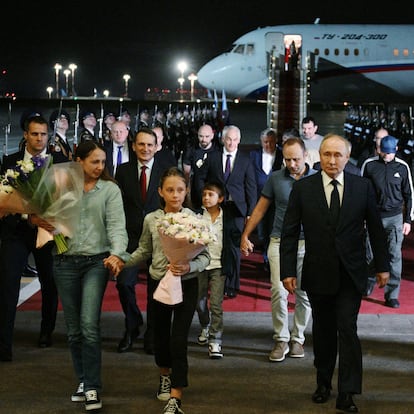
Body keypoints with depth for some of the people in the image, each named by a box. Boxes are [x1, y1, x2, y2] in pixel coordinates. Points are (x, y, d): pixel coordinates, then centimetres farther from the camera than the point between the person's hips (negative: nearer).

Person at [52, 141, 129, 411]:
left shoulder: (110, 189, 0)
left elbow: (117, 224, -10)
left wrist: (117, 253, -25)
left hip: (96, 261, -3)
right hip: (65, 263, 3)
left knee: (89, 325, -13)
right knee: (73, 328, 9)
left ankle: (93, 388, -4)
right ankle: (84, 380, 24)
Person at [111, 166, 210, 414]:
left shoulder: (194, 219, -10)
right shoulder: (151, 220, -2)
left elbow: (205, 256, -8)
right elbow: (144, 251, 11)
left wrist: (189, 267, -27)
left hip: (186, 285, -3)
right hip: (159, 283, 3)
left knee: (179, 341, -9)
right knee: (160, 335, 17)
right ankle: (165, 376, 46)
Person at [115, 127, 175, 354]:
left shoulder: (167, 170, 1)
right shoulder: (123, 171, 5)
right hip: (130, 236, 1)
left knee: (156, 287, 7)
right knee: (124, 283, -8)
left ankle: (152, 335, 22)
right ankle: (132, 327, 17)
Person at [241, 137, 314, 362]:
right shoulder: (275, 178, 4)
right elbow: (260, 208, 11)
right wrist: (245, 235, 10)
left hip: (308, 243, 0)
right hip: (280, 242, 0)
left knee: (304, 294, 6)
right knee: (278, 292, -8)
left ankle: (297, 339, 21)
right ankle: (281, 340, 5)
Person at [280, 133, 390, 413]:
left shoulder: (363, 186, -1)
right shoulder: (303, 188, -2)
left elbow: (376, 228, 5)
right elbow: (290, 233, -1)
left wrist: (383, 265, 5)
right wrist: (288, 270, -6)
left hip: (351, 274, -1)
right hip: (318, 274, 1)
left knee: (347, 329, -7)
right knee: (323, 331, 13)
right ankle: (323, 384, 28)